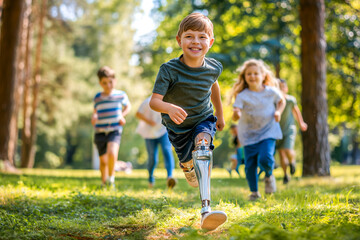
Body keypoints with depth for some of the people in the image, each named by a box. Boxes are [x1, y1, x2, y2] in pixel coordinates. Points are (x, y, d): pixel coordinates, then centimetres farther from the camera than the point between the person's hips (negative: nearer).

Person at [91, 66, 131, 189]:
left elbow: (128, 106, 21)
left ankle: (111, 177, -2)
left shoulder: (121, 95, 4)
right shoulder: (97, 97, 7)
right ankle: (104, 183, 27)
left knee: (112, 153, -26)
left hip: (115, 130, -2)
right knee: (103, 160, 6)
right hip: (100, 131, 2)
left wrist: (122, 115, 3)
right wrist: (94, 117, -4)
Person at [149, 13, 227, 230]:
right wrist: (169, 108, -56)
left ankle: (206, 209, -44)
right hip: (178, 126, 0)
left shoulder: (214, 68, -16)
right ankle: (192, 171, 60)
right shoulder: (169, 70, -27)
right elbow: (154, 101, -33)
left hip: (204, 119, 0)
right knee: (188, 165, 15)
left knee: (202, 143, -31)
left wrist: (220, 114, 19)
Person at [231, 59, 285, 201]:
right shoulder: (242, 96, -14)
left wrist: (278, 112, -4)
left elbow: (281, 101, 15)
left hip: (268, 132, 0)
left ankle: (269, 176, 14)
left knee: (265, 159, -20)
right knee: (250, 165, 1)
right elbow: (235, 116, -26)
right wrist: (236, 114, -49)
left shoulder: (271, 92, -6)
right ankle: (254, 192, 23)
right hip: (249, 135, 0)